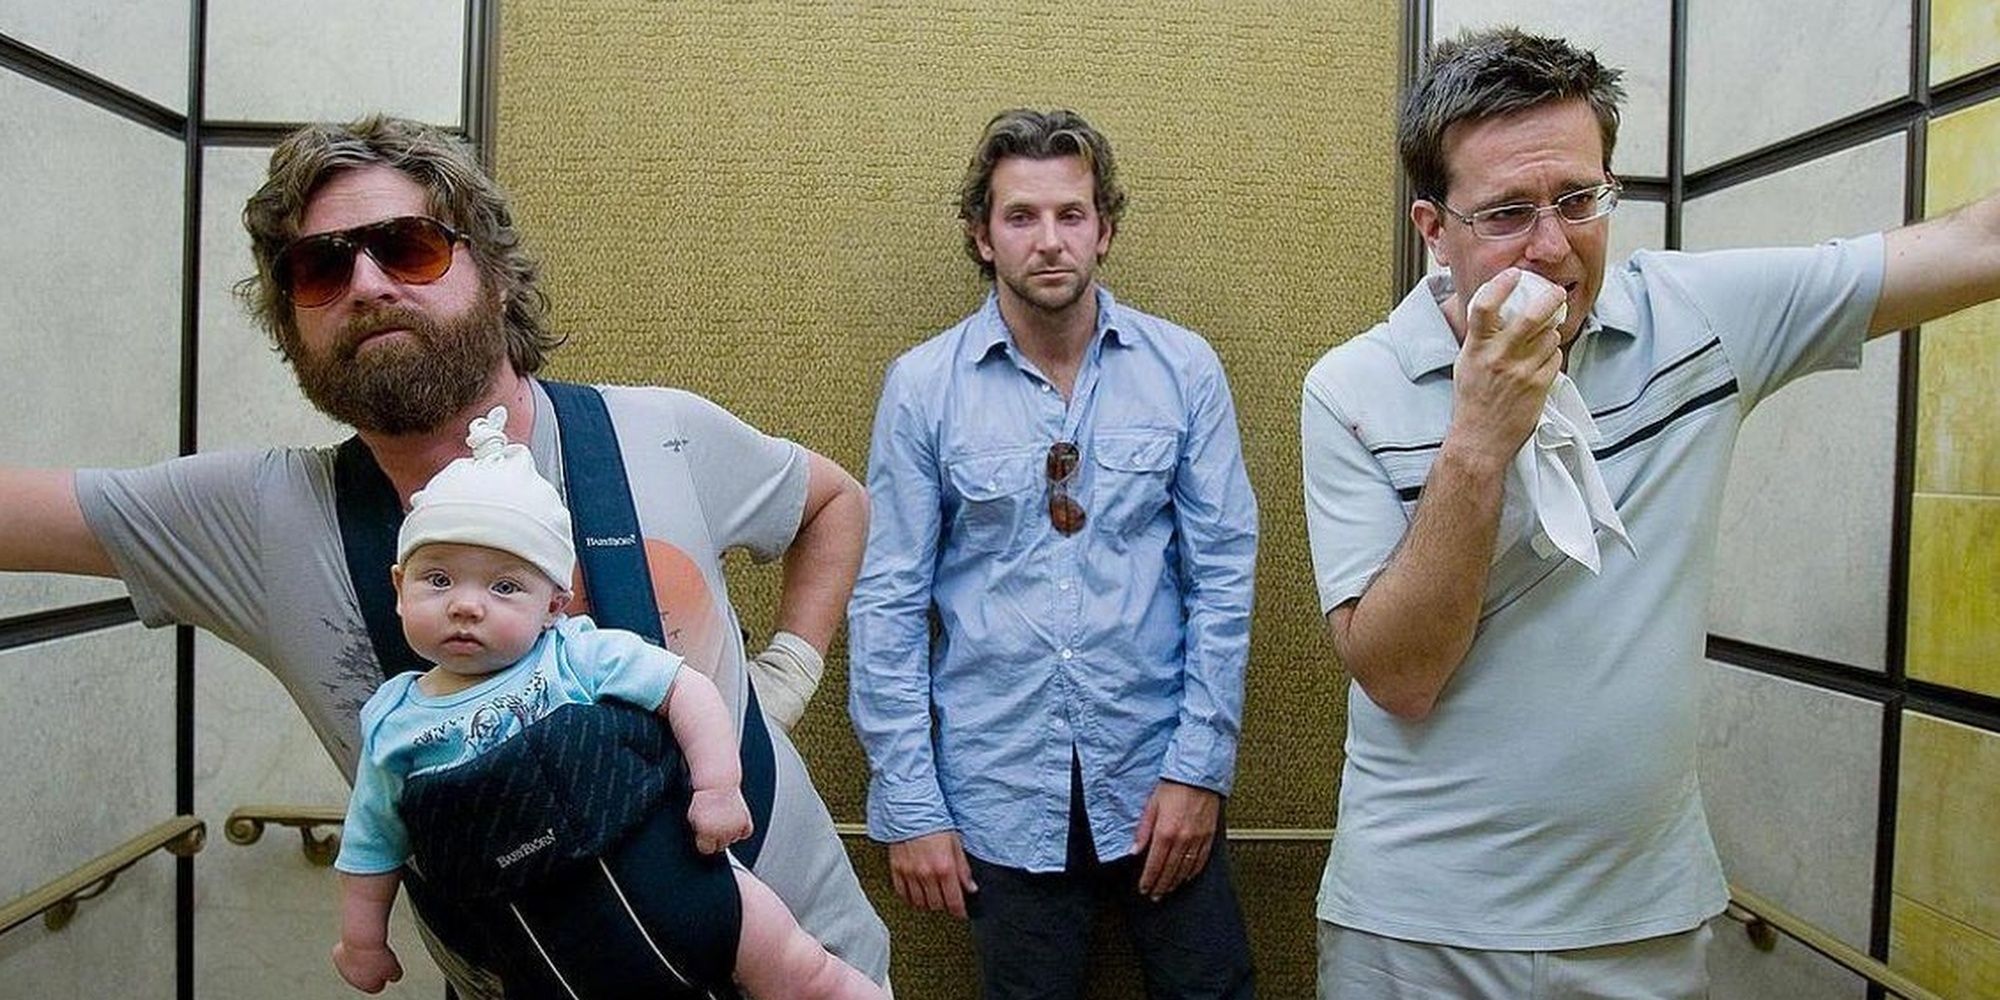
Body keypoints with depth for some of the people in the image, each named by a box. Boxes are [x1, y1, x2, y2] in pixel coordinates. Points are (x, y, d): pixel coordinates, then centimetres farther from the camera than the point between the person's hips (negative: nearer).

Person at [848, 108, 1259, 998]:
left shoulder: (1184, 369, -3)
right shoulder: (922, 385, -6)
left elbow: (1222, 574, -1)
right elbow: (889, 602, -4)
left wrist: (1199, 766, -4)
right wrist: (908, 804, -4)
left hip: (1152, 772, 1)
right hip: (1000, 790, 0)